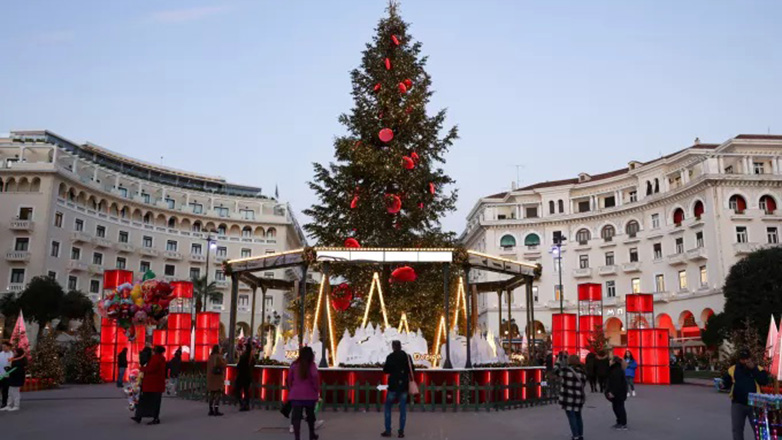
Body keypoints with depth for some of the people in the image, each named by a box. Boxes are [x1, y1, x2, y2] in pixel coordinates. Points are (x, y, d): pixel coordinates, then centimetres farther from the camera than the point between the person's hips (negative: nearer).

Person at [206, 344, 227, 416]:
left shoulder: (210, 357, 8)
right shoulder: (219, 357, -14)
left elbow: (208, 368, 14)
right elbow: (223, 365, -10)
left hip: (210, 377, 7)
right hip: (218, 378, -7)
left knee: (212, 394, 11)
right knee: (218, 394, -3)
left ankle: (211, 410, 14)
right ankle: (216, 410, -8)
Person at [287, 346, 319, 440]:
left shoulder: (294, 365, 4)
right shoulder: (311, 365, -6)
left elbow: (289, 379, 9)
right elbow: (315, 376, -22)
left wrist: (291, 389, 21)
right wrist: (317, 389, -10)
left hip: (296, 394, 1)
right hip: (309, 394, -1)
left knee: (296, 416, -2)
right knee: (310, 415, 18)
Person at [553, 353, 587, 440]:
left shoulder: (566, 370, -13)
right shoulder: (582, 372, 2)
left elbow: (556, 370, 2)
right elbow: (583, 384, 11)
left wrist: (560, 358, 11)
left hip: (568, 397, -5)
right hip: (579, 397, 5)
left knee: (571, 417, 0)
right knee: (578, 416, 18)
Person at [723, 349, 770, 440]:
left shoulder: (758, 369, 2)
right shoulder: (732, 369, 5)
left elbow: (765, 381, -13)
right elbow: (726, 383, 8)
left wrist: (753, 369, -17)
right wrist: (723, 384, -16)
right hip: (737, 404, 1)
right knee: (737, 429, 8)